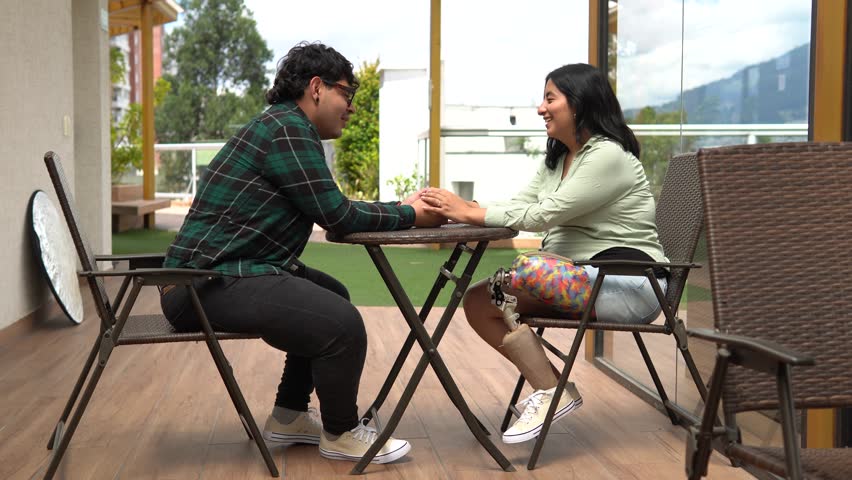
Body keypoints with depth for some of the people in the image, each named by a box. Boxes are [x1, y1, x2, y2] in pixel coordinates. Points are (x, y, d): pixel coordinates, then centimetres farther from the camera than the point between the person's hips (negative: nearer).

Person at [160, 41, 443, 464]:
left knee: (330, 297, 22)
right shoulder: (287, 128, -14)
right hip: (210, 283, -11)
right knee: (342, 322, -21)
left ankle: (289, 416, 27)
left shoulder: (288, 127, 18)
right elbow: (336, 214, -14)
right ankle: (341, 435, 2)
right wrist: (411, 216, -4)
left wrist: (402, 208, 13)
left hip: (221, 271, 11)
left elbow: (330, 210, 20)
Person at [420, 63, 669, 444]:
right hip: (579, 280, 9)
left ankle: (552, 390, -14)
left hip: (628, 283, -9)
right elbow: (518, 205, 5)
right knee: (477, 301, -4)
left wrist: (471, 212, -19)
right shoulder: (556, 159, 16)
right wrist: (456, 209, -10)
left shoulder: (609, 156, -14)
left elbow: (543, 215, -21)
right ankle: (549, 385, -3)